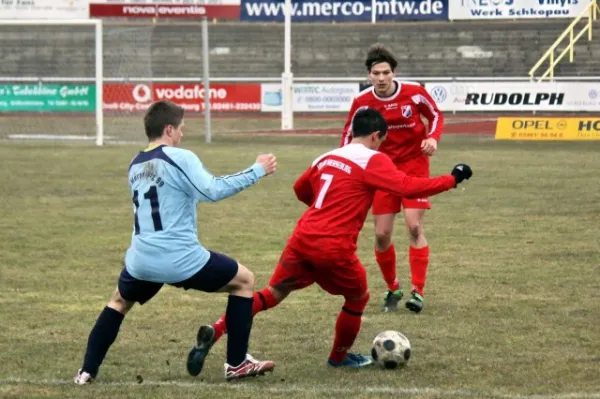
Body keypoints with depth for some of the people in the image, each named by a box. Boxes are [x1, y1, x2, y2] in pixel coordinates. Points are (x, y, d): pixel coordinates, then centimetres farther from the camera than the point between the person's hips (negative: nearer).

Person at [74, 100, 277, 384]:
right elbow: (212, 191, -20)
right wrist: (257, 171, -15)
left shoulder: (135, 166, 14)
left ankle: (88, 371, 21)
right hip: (181, 260, -6)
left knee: (119, 302, 34)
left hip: (142, 261, 6)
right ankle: (237, 364, 14)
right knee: (244, 280, 14)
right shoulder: (180, 158, -8)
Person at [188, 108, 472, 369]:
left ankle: (216, 330, 3)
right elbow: (408, 187, -15)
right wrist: (452, 179, -8)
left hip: (302, 239, 6)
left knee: (273, 293, 16)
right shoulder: (373, 161, -4)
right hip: (334, 249, -6)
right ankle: (339, 357, 33)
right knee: (358, 299, 20)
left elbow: (301, 189, 32)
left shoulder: (326, 158, 16)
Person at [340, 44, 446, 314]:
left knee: (414, 226, -14)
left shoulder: (414, 93, -13)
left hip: (414, 165, -2)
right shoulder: (362, 102, -9)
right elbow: (349, 134, 5)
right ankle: (392, 289, 20)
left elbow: (436, 116, 4)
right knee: (382, 234, -1)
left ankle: (417, 291, -12)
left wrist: (432, 138, -16)